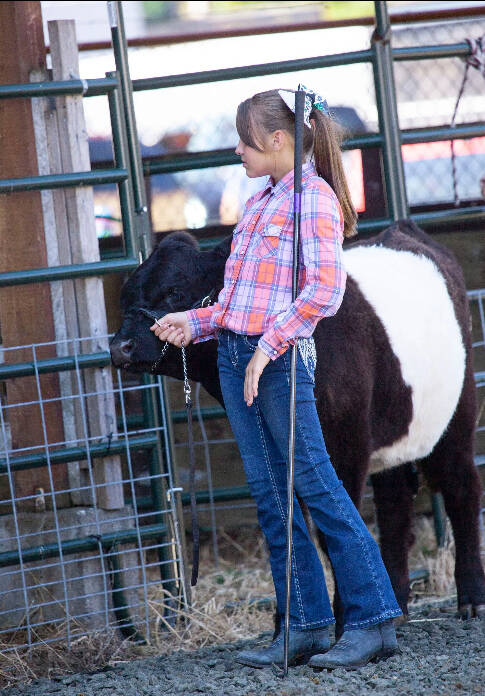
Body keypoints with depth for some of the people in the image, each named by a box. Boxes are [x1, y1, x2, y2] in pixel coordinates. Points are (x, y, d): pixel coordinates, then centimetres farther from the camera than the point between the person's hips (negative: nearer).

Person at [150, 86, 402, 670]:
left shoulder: (314, 196, -8)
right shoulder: (259, 204, 18)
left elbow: (325, 289, -18)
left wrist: (268, 346, -20)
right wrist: (196, 322, 11)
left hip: (282, 358, -8)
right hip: (236, 355, 8)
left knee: (314, 485, -7)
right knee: (269, 494, 7)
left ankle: (373, 622, -2)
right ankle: (305, 628, 11)